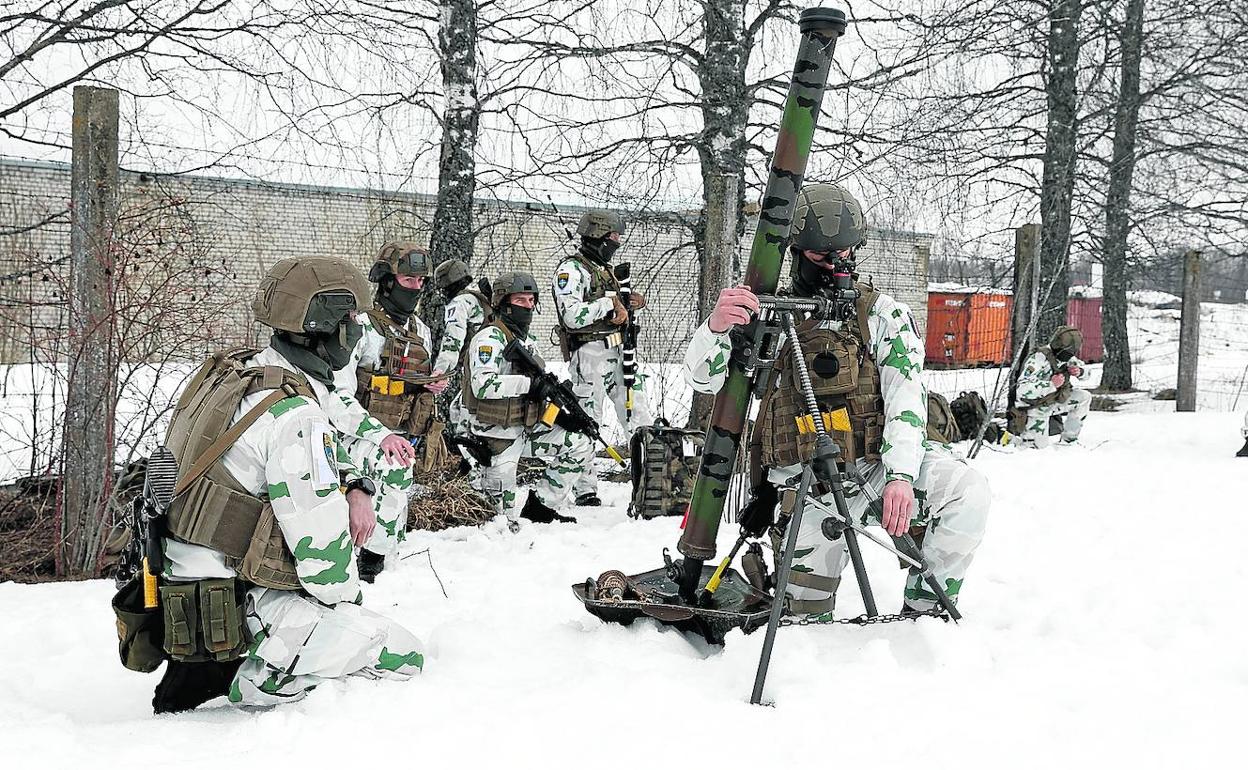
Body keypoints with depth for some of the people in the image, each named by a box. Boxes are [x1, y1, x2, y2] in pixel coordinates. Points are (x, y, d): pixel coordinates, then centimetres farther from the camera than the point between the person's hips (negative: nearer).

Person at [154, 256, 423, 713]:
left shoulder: (235, 372, 7)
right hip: (237, 608, -9)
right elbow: (320, 546, -19)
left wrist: (355, 487, 3)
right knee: (402, 656, -7)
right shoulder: (295, 416, -21)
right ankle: (264, 687, -7)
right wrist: (349, 601, 0)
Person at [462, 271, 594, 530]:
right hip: (496, 434, -8)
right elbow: (483, 385, -29)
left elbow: (537, 391, 23)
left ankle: (540, 506, 7)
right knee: (504, 509, -10)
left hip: (527, 428, 8)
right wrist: (530, 382, -29)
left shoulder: (529, 342, 15)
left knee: (580, 446, -2)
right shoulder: (490, 338, -14)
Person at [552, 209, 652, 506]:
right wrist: (609, 303, -18)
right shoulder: (571, 270, -9)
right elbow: (572, 316, -21)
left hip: (618, 352, 8)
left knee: (639, 416, 5)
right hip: (589, 354, -8)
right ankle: (585, 490, 2)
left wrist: (629, 302, 10)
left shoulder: (606, 268, 20)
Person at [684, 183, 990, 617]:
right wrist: (717, 327, -24)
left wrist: (901, 476, -23)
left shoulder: (881, 313, 5)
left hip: (877, 465, 1)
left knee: (966, 491, -27)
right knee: (806, 613, -18)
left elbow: (907, 397, -5)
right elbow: (702, 378, 0)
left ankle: (924, 612, -12)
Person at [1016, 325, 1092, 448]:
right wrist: (1051, 384, -44)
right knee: (1040, 446, -10)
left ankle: (1069, 439, 6)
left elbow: (1086, 372, 13)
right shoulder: (1039, 359, -28)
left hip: (1054, 402, 7)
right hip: (1036, 408, -7)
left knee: (1084, 397, -4)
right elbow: (1022, 389, -37)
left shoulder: (1066, 357, -4)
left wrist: (1079, 372, -13)